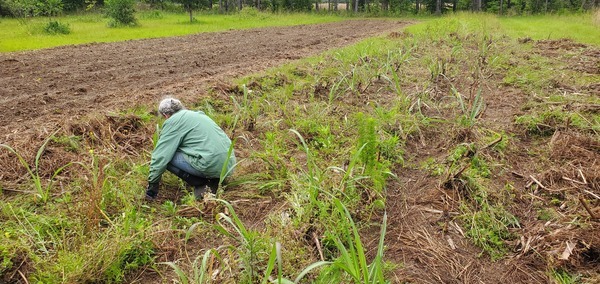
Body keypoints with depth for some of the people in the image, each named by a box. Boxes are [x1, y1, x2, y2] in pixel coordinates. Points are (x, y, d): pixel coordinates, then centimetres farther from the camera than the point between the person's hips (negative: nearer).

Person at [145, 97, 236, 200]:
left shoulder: (172, 121, 1)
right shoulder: (198, 114, 25)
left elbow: (160, 156, -1)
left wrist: (151, 186, 9)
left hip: (211, 165, -9)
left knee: (167, 156, 1)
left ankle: (201, 186, -1)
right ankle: (213, 181, 11)